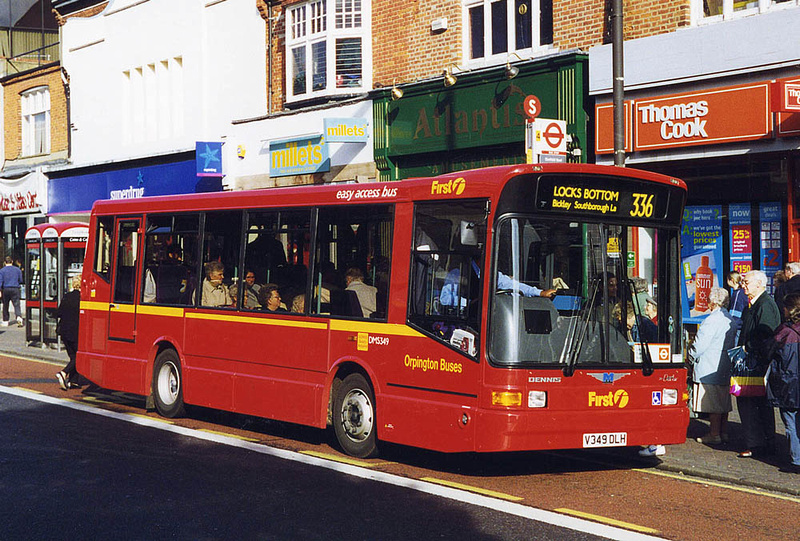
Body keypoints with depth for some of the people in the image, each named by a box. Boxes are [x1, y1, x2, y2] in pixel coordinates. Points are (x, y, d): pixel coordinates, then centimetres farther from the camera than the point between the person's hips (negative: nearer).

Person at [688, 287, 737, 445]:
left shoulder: (712, 320, -18)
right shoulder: (730, 320, 10)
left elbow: (700, 344, -17)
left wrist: (691, 357, -1)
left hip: (710, 369, -9)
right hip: (726, 369, 9)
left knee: (713, 404, -4)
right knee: (723, 401, 14)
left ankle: (714, 434, -1)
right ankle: (724, 432, 19)